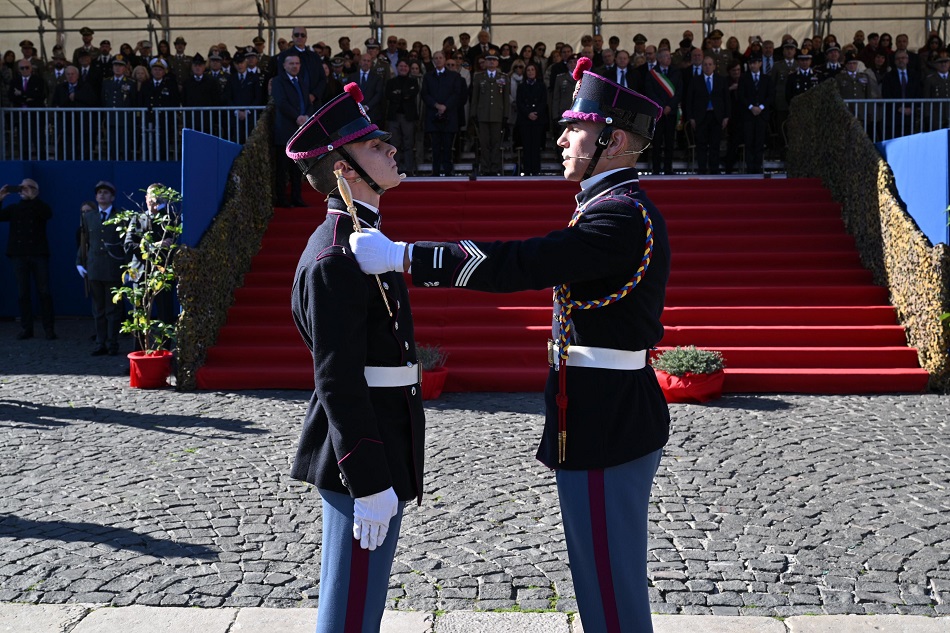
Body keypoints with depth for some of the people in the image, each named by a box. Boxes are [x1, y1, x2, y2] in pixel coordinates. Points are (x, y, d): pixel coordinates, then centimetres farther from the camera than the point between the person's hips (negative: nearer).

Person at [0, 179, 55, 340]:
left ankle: (49, 328, 1)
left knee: (44, 292, -3)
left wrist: (32, 198, -17)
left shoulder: (40, 207, 8)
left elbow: (48, 214, -14)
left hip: (38, 254, -2)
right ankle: (26, 328, 5)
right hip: (19, 255, 2)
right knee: (22, 293, 1)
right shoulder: (13, 208, 15)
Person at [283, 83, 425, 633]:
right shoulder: (336, 258, -19)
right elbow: (338, 382, -23)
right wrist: (369, 484, -23)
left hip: (378, 457, 10)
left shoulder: (359, 240, 14)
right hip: (366, 463, -10)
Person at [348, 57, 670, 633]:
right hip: (616, 424, 10)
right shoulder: (623, 207, 14)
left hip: (607, 433, -10)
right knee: (611, 579, 22)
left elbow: (521, 264, -29)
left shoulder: (621, 216, -20)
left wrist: (400, 255, -27)